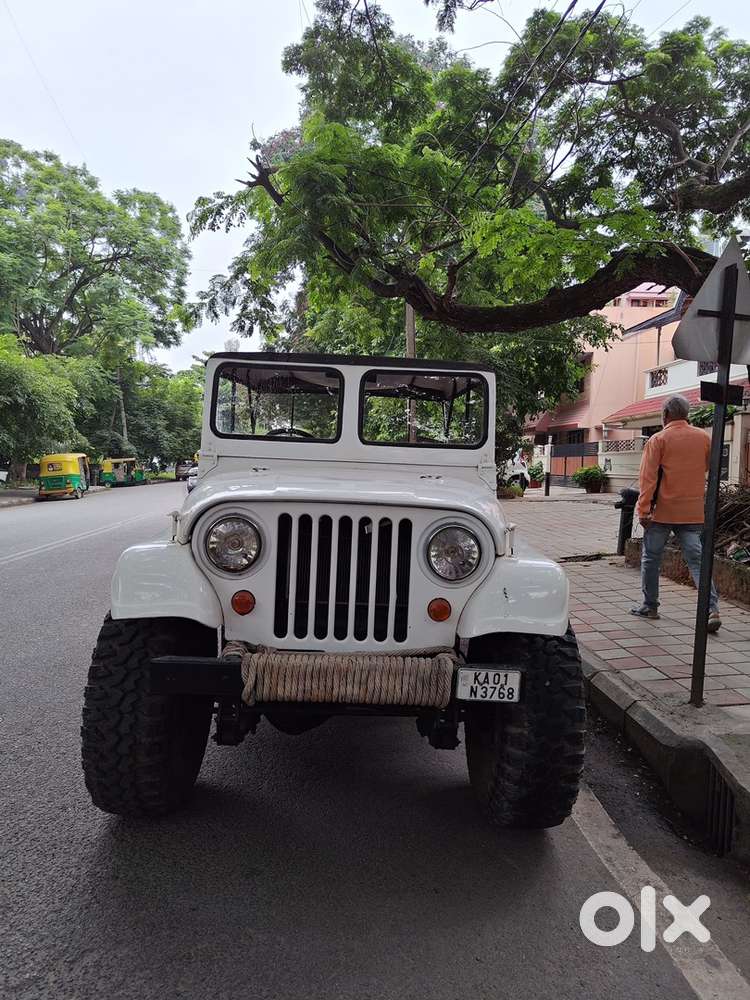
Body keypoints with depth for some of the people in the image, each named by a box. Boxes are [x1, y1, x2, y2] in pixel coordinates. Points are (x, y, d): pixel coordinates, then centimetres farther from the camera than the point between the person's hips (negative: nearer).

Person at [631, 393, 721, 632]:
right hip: (694, 512, 3)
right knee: (697, 560, 3)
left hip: (663, 511, -3)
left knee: (651, 558, 11)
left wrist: (643, 510, -11)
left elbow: (648, 477, -12)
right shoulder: (704, 437, 5)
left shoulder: (658, 440, -7)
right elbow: (709, 467, 20)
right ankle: (712, 609, -9)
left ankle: (650, 606, 19)